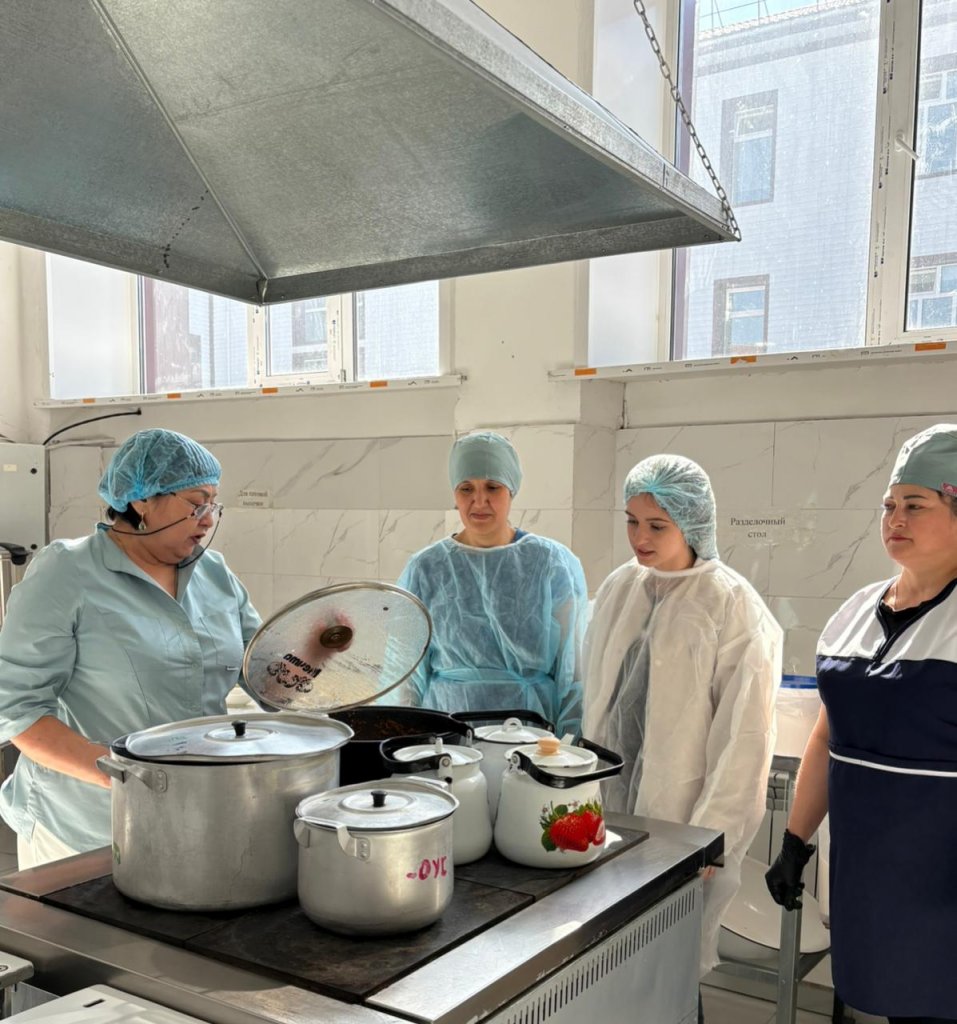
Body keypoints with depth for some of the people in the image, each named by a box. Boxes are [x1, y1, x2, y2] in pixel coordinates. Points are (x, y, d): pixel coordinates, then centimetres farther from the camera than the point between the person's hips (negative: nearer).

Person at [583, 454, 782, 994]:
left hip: (678, 819, -5)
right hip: (610, 805, 5)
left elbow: (744, 735, -13)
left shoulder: (730, 603, -12)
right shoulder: (621, 588, 4)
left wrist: (710, 836, -13)